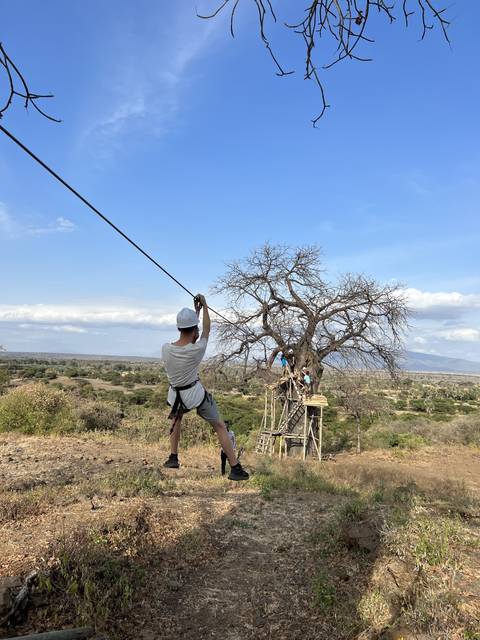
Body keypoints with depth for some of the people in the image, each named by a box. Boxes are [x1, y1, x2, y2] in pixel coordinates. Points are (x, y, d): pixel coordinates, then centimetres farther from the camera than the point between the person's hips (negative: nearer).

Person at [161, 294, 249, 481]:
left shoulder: (166, 349, -13)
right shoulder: (198, 349, -21)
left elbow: (184, 339, 6)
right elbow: (206, 329, -2)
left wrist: (196, 311, 10)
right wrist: (204, 305, 9)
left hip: (177, 396, 4)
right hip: (197, 394, -3)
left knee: (176, 418, 34)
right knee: (220, 426, 7)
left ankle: (173, 458, 30)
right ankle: (235, 468, 6)